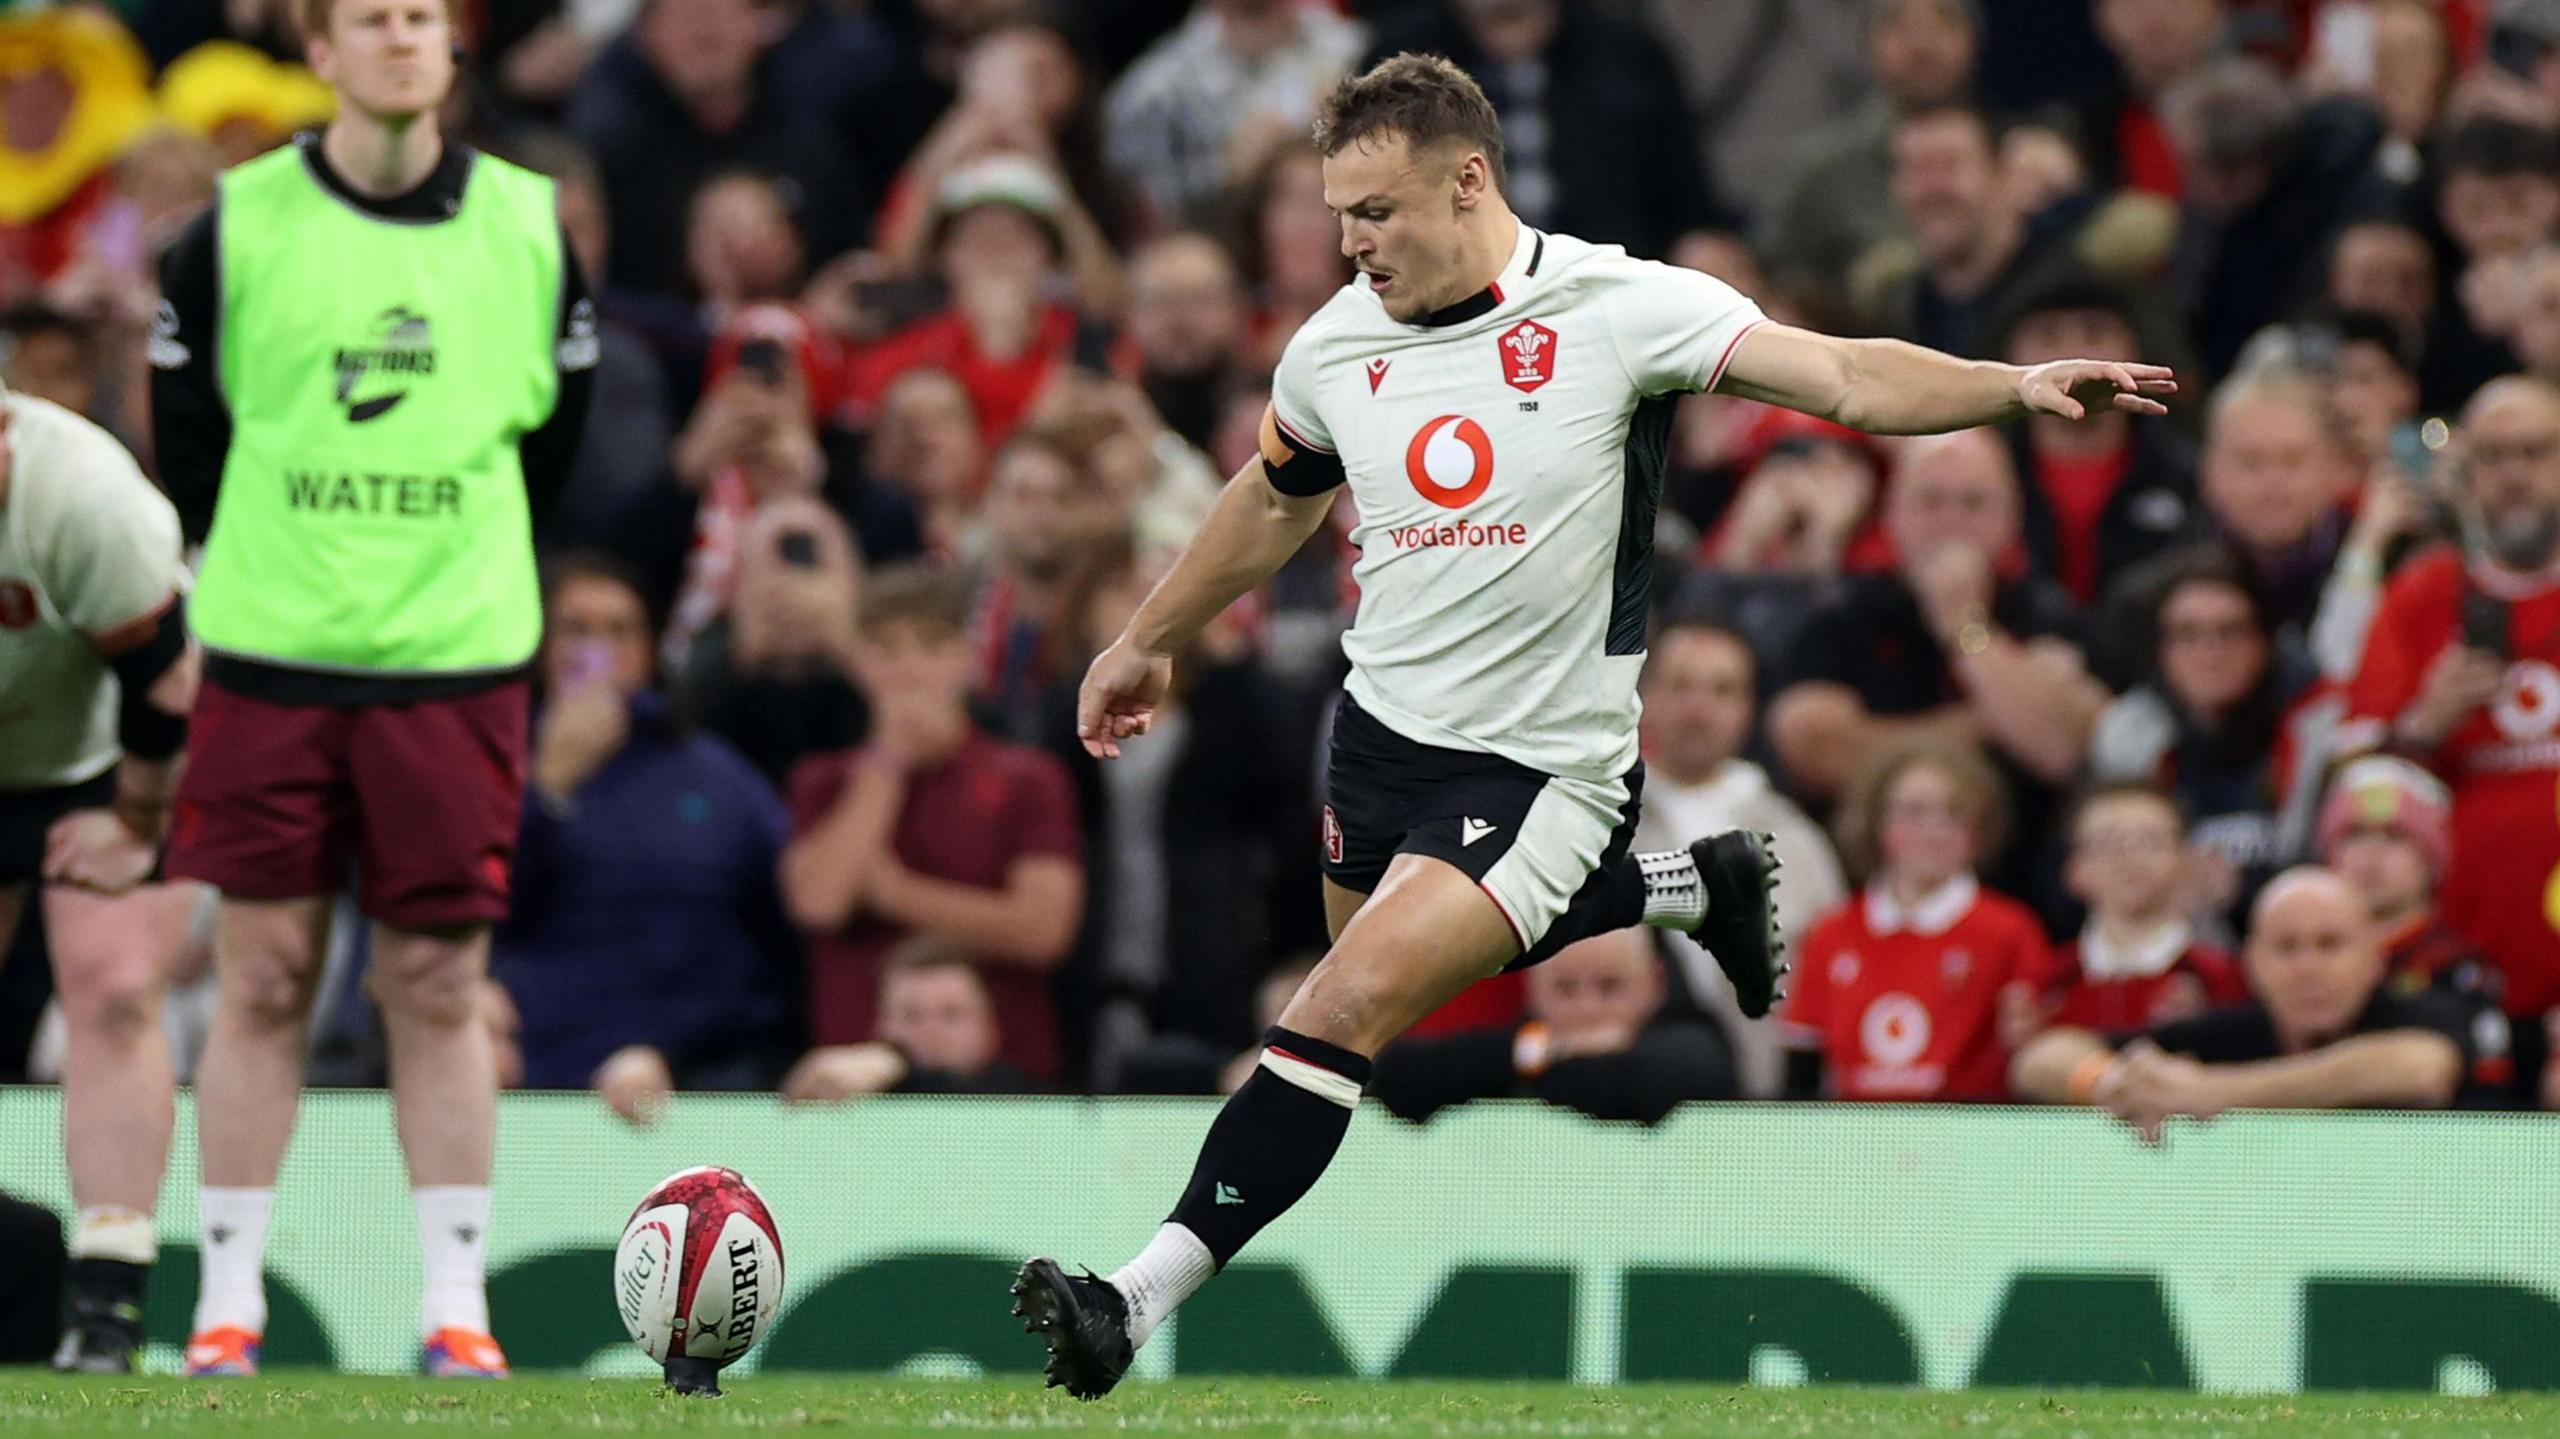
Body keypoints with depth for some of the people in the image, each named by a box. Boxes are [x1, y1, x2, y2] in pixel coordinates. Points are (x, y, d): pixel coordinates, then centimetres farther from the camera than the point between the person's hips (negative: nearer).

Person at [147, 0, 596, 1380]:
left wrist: (470, 567, 11)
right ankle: (228, 1298, 7)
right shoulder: (237, 225, 1)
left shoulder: (528, 225, 5)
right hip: (269, 655, -1)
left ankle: (456, 1300, 6)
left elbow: (555, 433, 14)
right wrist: (241, 571, 6)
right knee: (262, 979, 0)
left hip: (457, 659, 1)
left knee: (439, 986, 1)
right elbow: (187, 431, 9)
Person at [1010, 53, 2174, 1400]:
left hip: (1538, 769, -7)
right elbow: (1272, 502, 22)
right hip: (1382, 729, 7)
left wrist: (2018, 384, -36)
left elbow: (1842, 377, -21)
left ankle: (1141, 1298, -22)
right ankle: (1693, 887, 41)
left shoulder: (1616, 306, -15)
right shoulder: (1336, 346, 1)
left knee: (1343, 1009, -20)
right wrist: (1146, 640, 31)